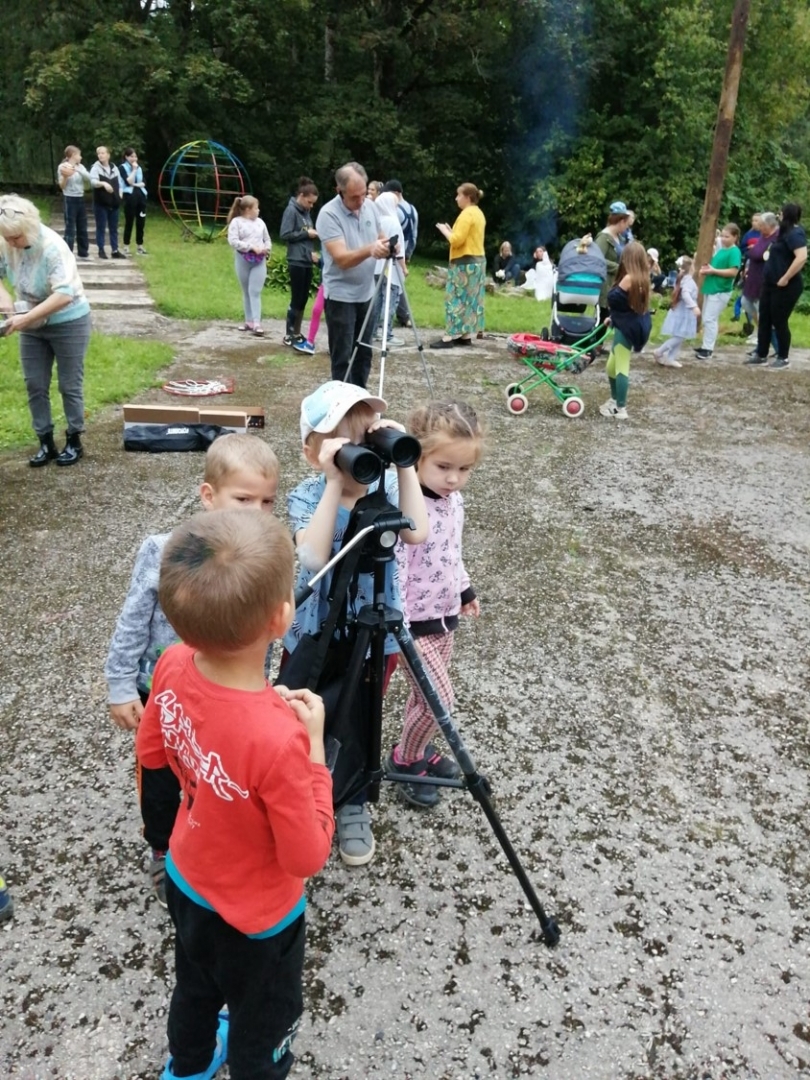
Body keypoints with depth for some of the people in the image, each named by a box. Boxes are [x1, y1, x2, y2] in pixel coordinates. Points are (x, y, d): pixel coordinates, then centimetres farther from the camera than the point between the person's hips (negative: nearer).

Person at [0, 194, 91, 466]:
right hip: (32, 326, 6)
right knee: (35, 385, 8)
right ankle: (46, 442, 18)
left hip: (68, 323, -6)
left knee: (69, 385, 4)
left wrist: (25, 318, -36)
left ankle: (74, 441, 18)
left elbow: (64, 294, -34)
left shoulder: (53, 247, -27)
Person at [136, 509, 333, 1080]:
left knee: (195, 988, 36)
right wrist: (313, 745, -23)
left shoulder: (173, 666, -24)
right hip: (254, 917, -6)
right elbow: (307, 858, -26)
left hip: (185, 880, 7)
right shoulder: (277, 739, -43)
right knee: (262, 1030, 26)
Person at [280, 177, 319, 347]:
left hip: (307, 261, 8)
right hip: (297, 261, -8)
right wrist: (306, 233, -12)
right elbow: (285, 234, -14)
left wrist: (312, 250, 2)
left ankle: (297, 333, 17)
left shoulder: (306, 211, 15)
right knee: (296, 300, -4)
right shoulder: (291, 210, -8)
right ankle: (289, 335, 5)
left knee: (304, 300, 10)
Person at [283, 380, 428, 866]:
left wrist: (404, 465, -33)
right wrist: (336, 483, -38)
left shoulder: (386, 487, -11)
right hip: (316, 633, -1)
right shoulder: (308, 497, -16)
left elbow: (417, 534, -30)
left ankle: (353, 805, 42)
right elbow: (313, 557, -36)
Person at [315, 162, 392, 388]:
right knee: (343, 358, -3)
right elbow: (341, 258, -27)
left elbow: (378, 237, 15)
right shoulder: (329, 214, -19)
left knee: (364, 353, 13)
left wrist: (387, 245, -10)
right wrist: (369, 250, -44)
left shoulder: (370, 206, 1)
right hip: (341, 296, -6)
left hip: (366, 293, 6)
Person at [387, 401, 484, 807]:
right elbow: (392, 570, -28)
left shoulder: (453, 500, 0)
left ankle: (417, 749, 41)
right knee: (438, 697, -4)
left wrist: (464, 589, 25)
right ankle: (404, 759, 19)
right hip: (414, 620, -8)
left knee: (428, 694, 20)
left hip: (444, 613, 8)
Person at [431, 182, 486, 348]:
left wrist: (444, 230, -6)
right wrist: (451, 231, 12)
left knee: (456, 298, -8)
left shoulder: (467, 214, -15)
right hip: (477, 260, 10)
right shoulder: (478, 213, 15)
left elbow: (457, 240, -21)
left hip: (464, 262, -10)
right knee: (470, 298, 9)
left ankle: (450, 336, -9)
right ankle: (466, 335, 12)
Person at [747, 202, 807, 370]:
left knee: (779, 321, -2)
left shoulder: (795, 234, -17)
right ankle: (761, 355, 21)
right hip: (771, 284, 10)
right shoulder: (786, 232, 13)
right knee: (764, 319, 12)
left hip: (786, 287, -10)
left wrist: (785, 279, -26)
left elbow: (802, 257, -30)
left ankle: (783, 358, 10)